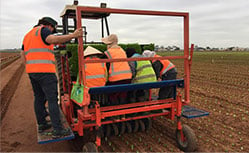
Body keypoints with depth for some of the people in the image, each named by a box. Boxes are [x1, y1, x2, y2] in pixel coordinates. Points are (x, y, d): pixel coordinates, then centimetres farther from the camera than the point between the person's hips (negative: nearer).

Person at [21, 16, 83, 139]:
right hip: (45, 71, -9)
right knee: (52, 99, -8)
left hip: (32, 72, 9)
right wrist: (73, 35, -32)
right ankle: (57, 130, -7)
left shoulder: (28, 35, 24)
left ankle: (41, 124, 26)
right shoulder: (43, 30, -3)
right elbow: (53, 40, -26)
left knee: (39, 98, 17)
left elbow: (23, 55, 24)